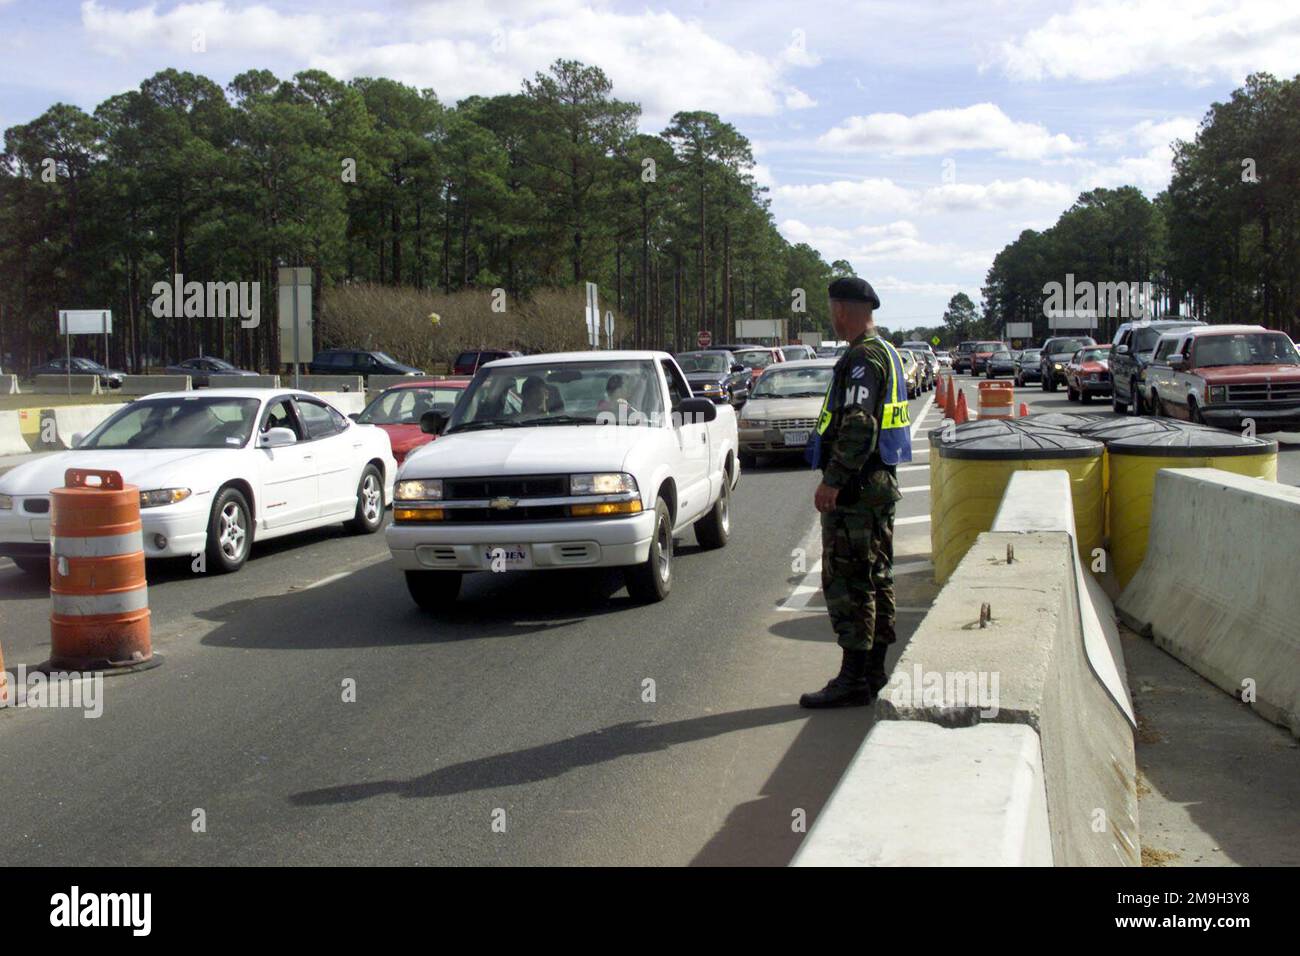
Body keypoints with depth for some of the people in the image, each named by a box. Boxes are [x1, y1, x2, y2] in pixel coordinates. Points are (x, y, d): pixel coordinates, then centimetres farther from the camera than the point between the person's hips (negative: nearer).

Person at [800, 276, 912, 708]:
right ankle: (874, 670, 22)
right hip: (881, 480, 11)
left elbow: (858, 426, -24)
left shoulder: (863, 358, -16)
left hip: (855, 488, -11)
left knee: (846, 581, -8)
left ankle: (853, 680, -6)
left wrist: (832, 481, -23)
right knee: (875, 576, 14)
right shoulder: (887, 353, 17)